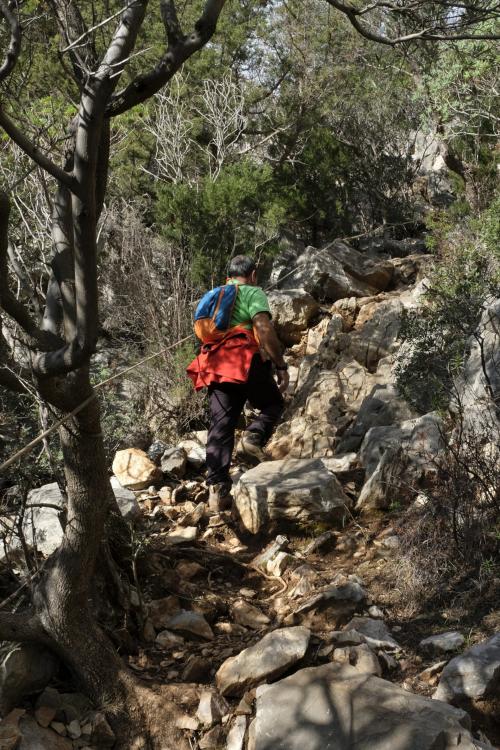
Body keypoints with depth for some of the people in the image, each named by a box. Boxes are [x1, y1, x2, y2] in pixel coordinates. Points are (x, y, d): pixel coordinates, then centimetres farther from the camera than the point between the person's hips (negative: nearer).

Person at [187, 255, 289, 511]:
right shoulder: (253, 293, 5)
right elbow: (264, 330, -10)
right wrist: (281, 366, -8)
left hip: (215, 364, 6)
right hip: (246, 361, -5)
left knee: (220, 428, 3)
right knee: (273, 403, 17)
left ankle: (217, 489, -4)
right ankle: (253, 437, -11)